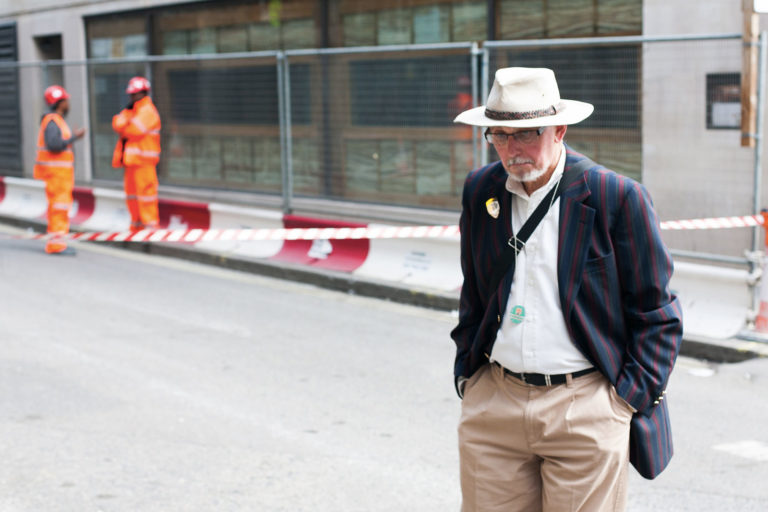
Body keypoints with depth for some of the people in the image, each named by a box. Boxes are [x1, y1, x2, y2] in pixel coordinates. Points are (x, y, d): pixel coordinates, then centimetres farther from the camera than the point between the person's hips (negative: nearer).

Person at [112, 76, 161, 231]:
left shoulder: (148, 111, -8)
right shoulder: (132, 110, 22)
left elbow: (135, 130, -17)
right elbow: (117, 124, 10)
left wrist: (122, 130, 1)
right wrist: (125, 117, -11)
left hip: (143, 157, -9)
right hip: (131, 158, 9)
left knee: (145, 189, -10)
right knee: (131, 190, 11)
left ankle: (150, 223, -6)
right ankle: (136, 224, 18)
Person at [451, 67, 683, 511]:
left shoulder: (618, 197, -8)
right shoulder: (480, 191, 6)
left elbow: (656, 312, -3)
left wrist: (631, 398, -6)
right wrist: (466, 373, 12)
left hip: (585, 412, -4)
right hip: (492, 407, 4)